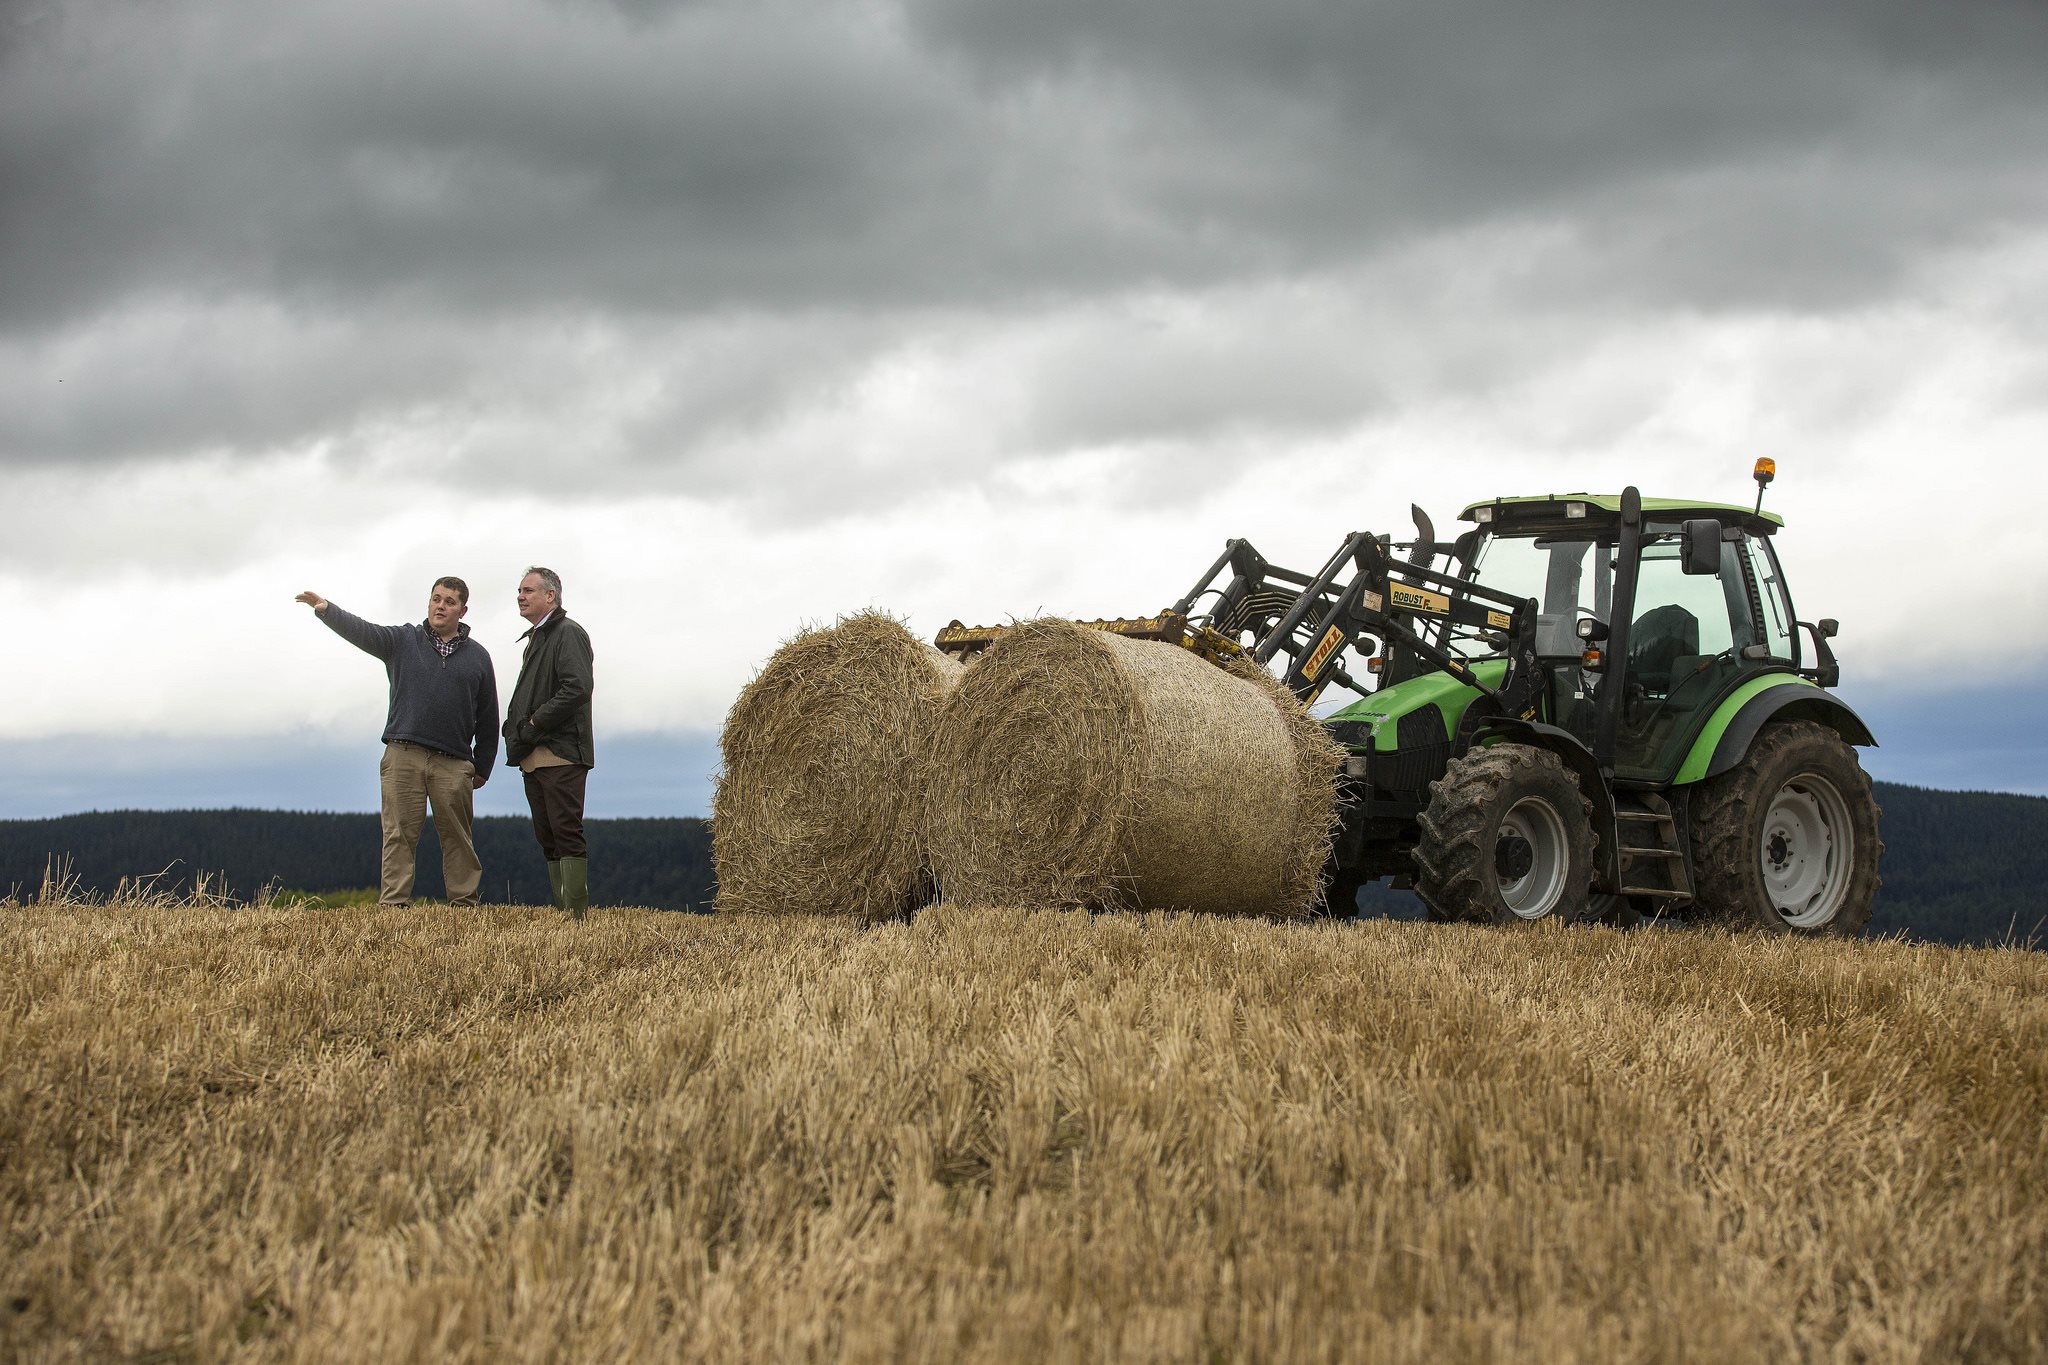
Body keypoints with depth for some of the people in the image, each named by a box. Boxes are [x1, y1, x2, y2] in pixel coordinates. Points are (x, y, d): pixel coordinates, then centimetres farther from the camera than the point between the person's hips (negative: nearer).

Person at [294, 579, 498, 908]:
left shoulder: (477, 656, 13)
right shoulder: (403, 641, 11)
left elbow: (487, 719, 15)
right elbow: (359, 631, -5)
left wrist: (482, 767, 13)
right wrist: (326, 610, -24)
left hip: (453, 763, 1)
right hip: (403, 757, -1)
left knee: (457, 837, 3)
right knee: (399, 836, -3)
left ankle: (464, 905, 9)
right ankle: (391, 906, -4)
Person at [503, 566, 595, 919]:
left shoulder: (568, 633, -6)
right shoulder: (535, 638, 23)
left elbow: (577, 688, -18)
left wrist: (535, 722, -15)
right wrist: (516, 730, 10)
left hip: (561, 754, -10)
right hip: (533, 755, 10)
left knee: (566, 833, -12)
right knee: (547, 837, 7)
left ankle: (574, 914, -15)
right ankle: (560, 912, 9)